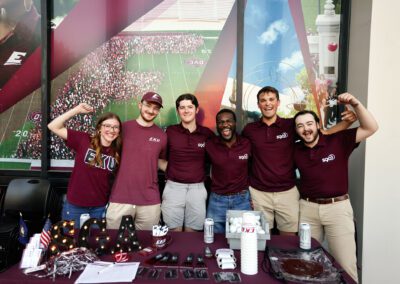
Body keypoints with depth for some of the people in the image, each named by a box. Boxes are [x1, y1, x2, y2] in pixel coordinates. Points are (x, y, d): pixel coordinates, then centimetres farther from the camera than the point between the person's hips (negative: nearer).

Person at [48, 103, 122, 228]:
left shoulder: (118, 152, -4)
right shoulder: (83, 140, -10)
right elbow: (53, 127, -13)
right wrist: (77, 110, -19)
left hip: (100, 207, 2)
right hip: (75, 205, -2)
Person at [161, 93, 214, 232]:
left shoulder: (207, 133, 0)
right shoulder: (170, 131, -1)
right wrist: (170, 171, 3)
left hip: (197, 188, 1)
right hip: (173, 187, 0)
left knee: (192, 233, 10)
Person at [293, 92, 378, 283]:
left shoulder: (338, 141, -8)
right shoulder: (295, 150, 1)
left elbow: (371, 128, -14)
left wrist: (355, 104, -24)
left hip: (337, 207, -3)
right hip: (307, 207, 3)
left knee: (345, 263, 2)